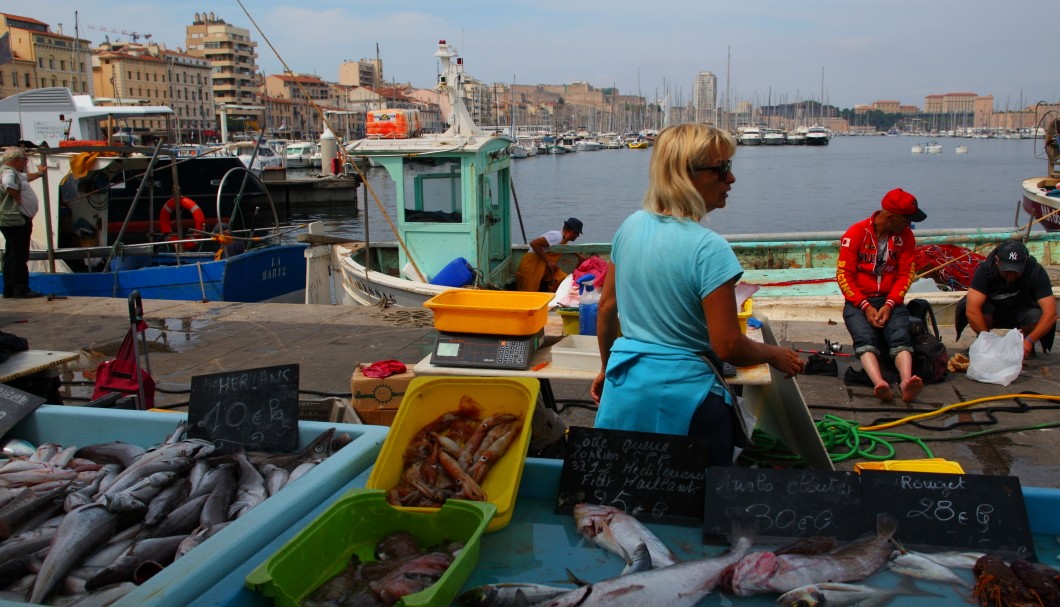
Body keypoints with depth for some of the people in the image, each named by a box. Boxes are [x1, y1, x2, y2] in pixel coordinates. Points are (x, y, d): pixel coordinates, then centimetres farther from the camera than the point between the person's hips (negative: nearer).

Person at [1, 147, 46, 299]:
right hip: (15, 220, -11)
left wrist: (39, 173, 57)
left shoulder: (14, 172, 19)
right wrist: (18, 198, -21)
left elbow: (26, 177, 42)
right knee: (20, 256, -9)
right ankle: (21, 290, -8)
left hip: (14, 221, 11)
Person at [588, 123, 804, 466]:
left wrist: (607, 368, 24)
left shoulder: (630, 227, 1)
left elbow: (606, 309, 11)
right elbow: (727, 346, -17)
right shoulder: (708, 248, -19)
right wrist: (775, 355, 2)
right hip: (683, 396, -6)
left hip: (625, 387, 7)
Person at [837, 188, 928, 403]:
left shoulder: (905, 236, 5)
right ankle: (880, 384, -54)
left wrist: (890, 304, -12)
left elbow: (905, 274, 3)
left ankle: (906, 382, -52)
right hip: (858, 301, -2)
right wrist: (865, 306, -16)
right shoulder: (856, 233, -5)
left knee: (901, 336, -28)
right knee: (866, 338, -31)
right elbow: (844, 275, -7)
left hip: (891, 300, 2)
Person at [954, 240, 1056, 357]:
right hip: (992, 311, -1)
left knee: (1037, 316, -34)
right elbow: (972, 310, -37)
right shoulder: (985, 269, -29)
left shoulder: (1036, 271, -25)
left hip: (1021, 311, 1)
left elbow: (1050, 313, -29)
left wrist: (1029, 340, -40)